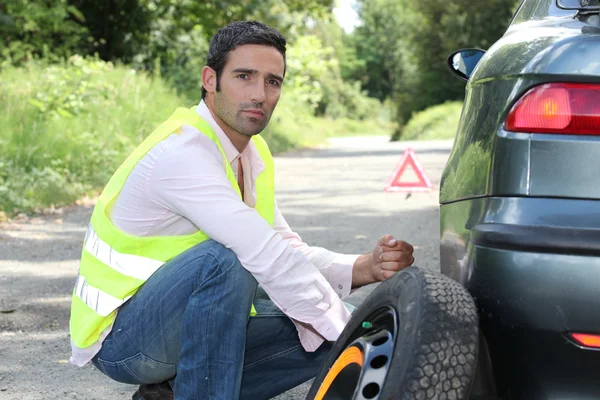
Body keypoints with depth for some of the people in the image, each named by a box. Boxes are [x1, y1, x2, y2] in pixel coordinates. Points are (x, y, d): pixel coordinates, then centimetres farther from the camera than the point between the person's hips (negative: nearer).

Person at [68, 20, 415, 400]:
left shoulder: (254, 154, 6)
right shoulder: (182, 152, -24)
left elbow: (289, 251, 3)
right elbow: (270, 259, -30)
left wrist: (367, 268, -16)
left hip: (190, 322, 9)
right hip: (119, 337, -9)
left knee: (330, 332, 0)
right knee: (224, 260, -34)